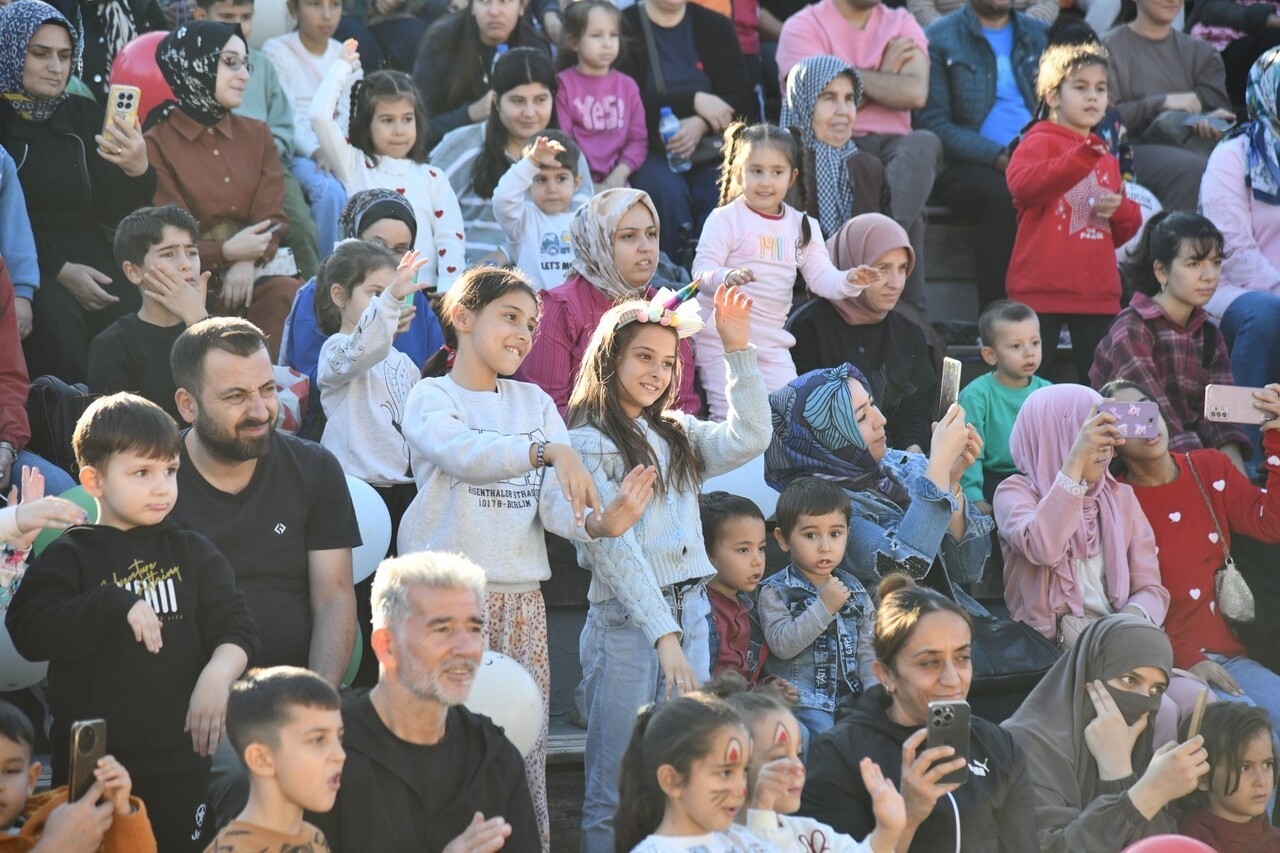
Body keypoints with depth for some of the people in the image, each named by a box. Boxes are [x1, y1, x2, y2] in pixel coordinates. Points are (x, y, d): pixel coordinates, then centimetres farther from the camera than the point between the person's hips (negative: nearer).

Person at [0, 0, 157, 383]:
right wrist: (59, 270, -15)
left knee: (137, 314, -27)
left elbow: (109, 214, 7)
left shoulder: (84, 114, 14)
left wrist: (138, 170, -14)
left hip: (89, 261, 4)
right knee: (58, 317, -35)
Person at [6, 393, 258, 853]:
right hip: (93, 760, -2)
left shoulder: (192, 553, 9)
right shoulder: (69, 558, -1)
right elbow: (28, 632, -14)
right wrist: (114, 605, -22)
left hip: (179, 756, 3)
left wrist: (217, 676, -17)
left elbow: (236, 626, 4)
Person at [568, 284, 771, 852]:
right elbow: (614, 550, -13)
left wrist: (738, 350, -2)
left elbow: (748, 440, 1)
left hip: (691, 613, 7)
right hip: (628, 618, -7)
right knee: (616, 796, -1)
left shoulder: (677, 434, 15)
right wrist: (664, 636, -20)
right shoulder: (588, 443, -6)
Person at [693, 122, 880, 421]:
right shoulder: (724, 219, -7)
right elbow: (702, 270, -14)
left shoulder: (803, 226, 9)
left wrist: (850, 280, -17)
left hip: (772, 341, 5)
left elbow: (822, 277, 4)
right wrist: (727, 277, -37)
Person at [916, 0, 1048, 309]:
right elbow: (934, 123, -4)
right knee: (1006, 197, -37)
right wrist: (998, 157, -17)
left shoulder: (1040, 34, 20)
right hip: (963, 164, -4)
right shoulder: (939, 38, 5)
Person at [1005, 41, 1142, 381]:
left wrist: (1119, 209, -1)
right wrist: (1084, 155, -31)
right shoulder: (1040, 141, -2)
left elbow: (1125, 231, 23)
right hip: (1042, 288, -6)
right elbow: (1021, 185, -25)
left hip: (1098, 293, 6)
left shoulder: (1107, 154, 18)